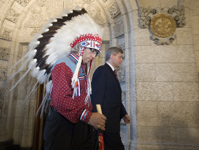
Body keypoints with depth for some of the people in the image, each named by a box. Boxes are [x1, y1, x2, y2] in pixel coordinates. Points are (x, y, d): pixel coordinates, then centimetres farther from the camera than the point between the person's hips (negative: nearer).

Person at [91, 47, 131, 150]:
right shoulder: (102, 70, -10)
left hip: (112, 122, 9)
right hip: (106, 122, -9)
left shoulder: (111, 73, 17)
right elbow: (96, 96, -18)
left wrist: (123, 114, 18)